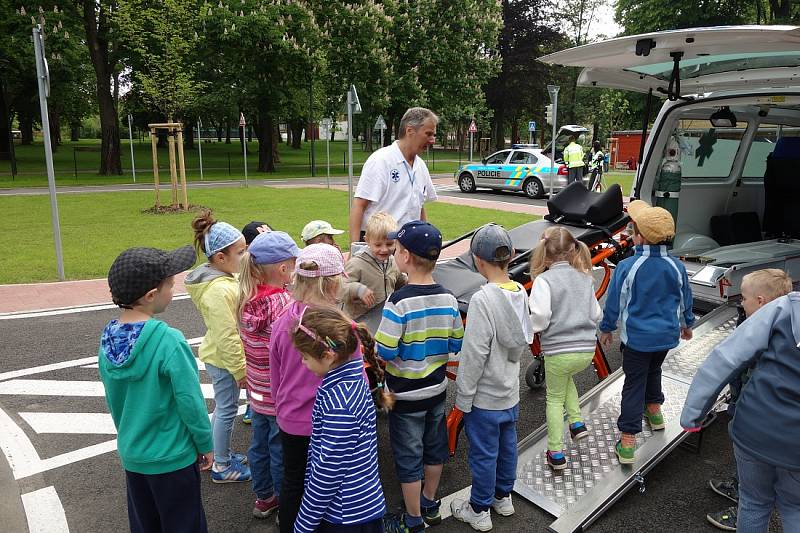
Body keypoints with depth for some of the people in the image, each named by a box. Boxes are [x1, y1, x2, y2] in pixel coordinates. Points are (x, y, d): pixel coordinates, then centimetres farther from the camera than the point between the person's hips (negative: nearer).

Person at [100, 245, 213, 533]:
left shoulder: (107, 340, -7)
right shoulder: (168, 341, -27)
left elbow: (113, 400, 5)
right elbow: (191, 401, -20)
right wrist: (206, 445, -6)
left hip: (131, 453, 6)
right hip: (172, 457, -6)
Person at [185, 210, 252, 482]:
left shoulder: (222, 278, 3)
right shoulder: (219, 291, -29)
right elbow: (227, 337, -26)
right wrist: (239, 369, -18)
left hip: (220, 355, 10)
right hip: (224, 360, -10)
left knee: (223, 407, 22)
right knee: (227, 409, 6)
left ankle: (220, 454, 39)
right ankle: (222, 467, 22)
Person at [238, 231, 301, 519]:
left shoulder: (248, 298, -3)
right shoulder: (282, 302, -26)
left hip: (258, 388, 7)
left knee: (260, 444, 22)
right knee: (282, 451, 11)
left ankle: (264, 498, 41)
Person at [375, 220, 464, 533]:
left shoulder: (399, 302, -25)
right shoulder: (448, 299, -7)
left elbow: (384, 352, -23)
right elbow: (456, 345, 1)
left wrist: (376, 340, -3)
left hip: (406, 394, -6)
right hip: (437, 388, 6)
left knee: (408, 458, 11)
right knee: (434, 447, 22)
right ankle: (430, 506, 42)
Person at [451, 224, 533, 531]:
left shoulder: (483, 300, -26)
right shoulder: (521, 293, -3)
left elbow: (474, 356, -23)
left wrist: (464, 398, -13)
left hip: (485, 397, -7)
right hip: (510, 392, 7)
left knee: (484, 454, 9)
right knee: (506, 445, 23)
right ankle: (503, 497, 42)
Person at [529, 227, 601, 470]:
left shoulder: (544, 280, -12)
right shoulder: (584, 278, 6)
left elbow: (539, 318, -20)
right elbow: (596, 315, 10)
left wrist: (530, 328, 0)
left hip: (558, 351, -5)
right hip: (587, 350, 5)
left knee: (555, 398, 15)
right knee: (566, 377, 35)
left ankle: (556, 453, 17)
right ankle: (576, 422, 26)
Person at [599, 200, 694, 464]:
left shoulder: (626, 267, -21)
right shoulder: (675, 266, -8)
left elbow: (614, 302, -11)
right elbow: (685, 299, 7)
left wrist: (606, 329, 5)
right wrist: (687, 323, 26)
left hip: (637, 337, -4)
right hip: (667, 335, 4)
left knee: (634, 384, 3)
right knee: (653, 370, 30)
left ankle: (627, 442, 3)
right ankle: (654, 411, 48)